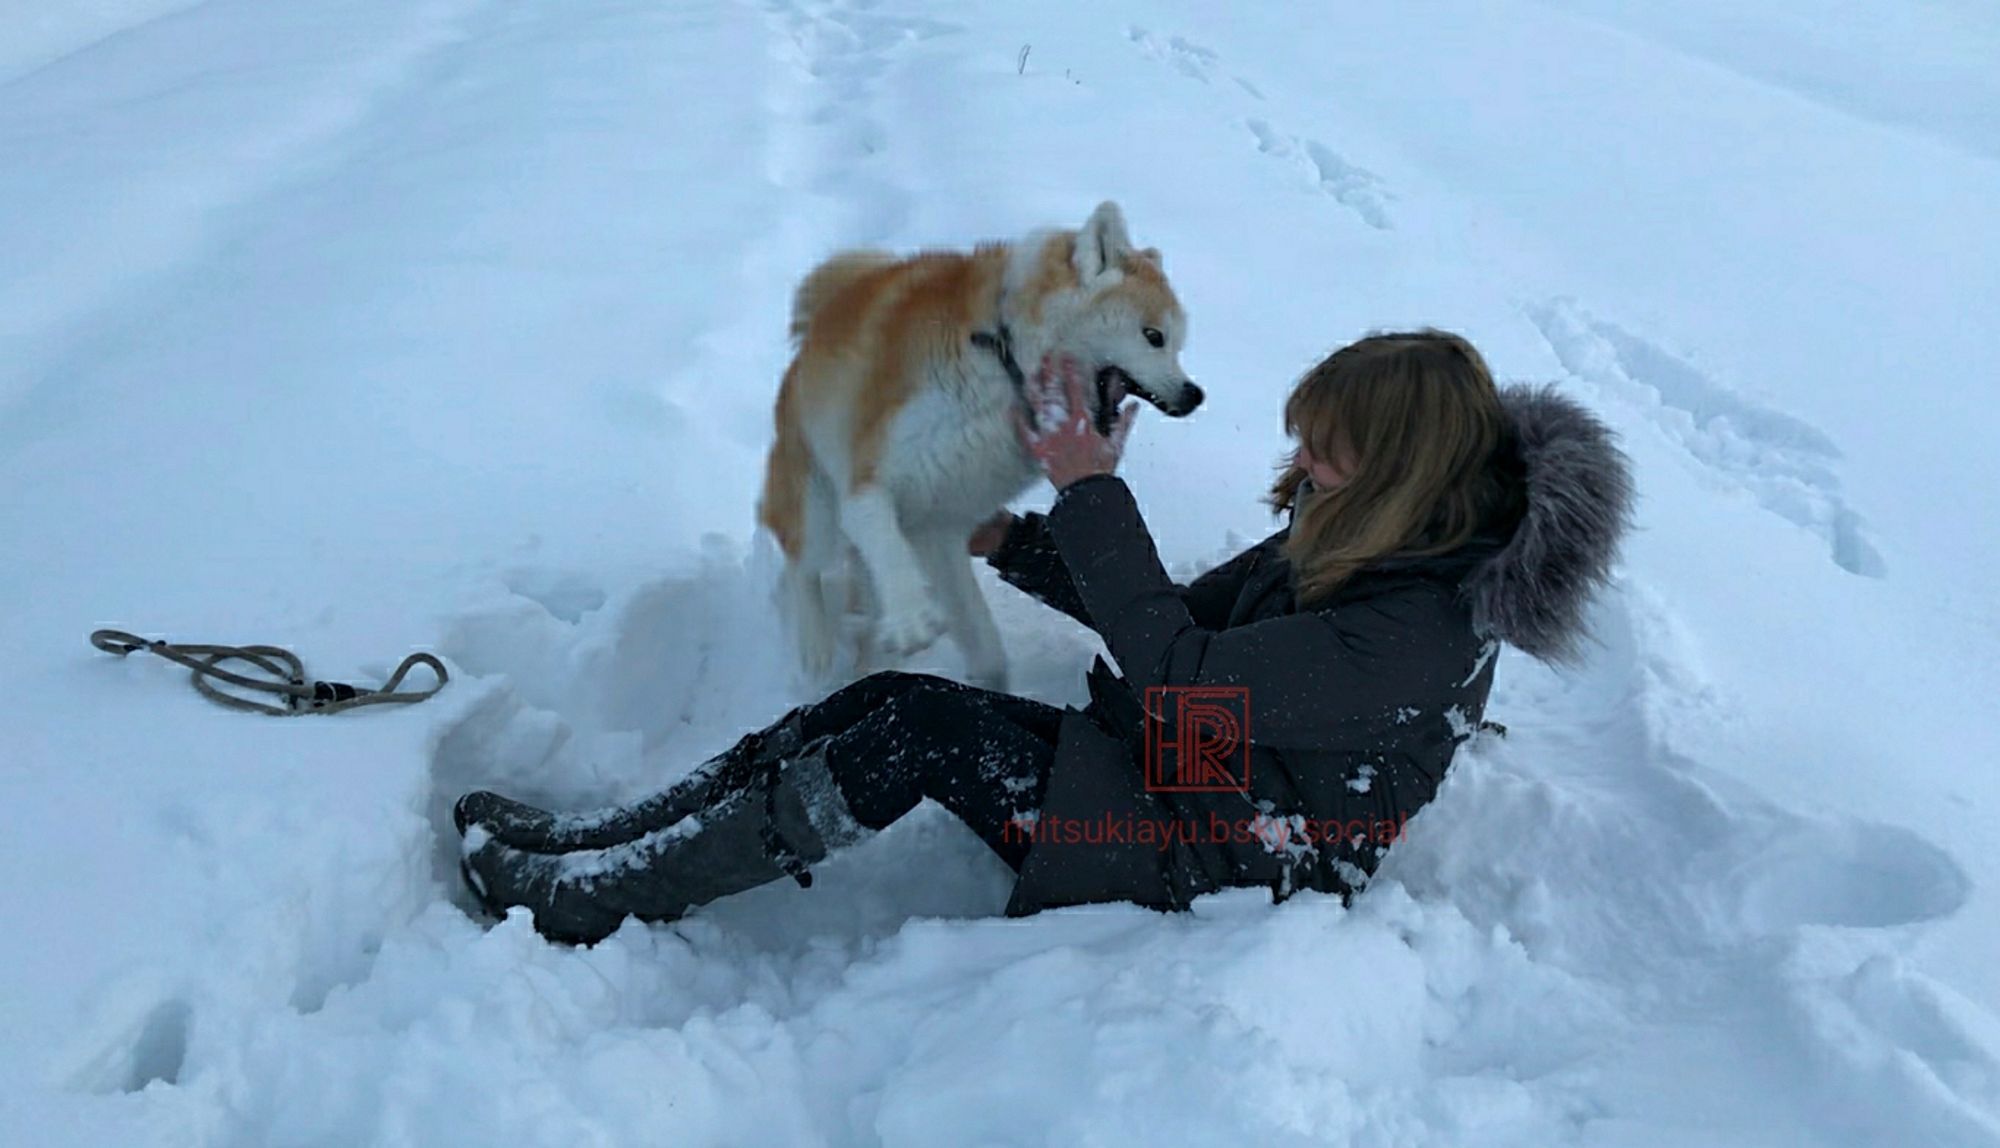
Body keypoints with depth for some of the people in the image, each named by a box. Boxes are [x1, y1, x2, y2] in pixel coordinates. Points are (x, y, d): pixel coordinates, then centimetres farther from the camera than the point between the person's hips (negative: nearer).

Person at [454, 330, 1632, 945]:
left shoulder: (1424, 632, -27)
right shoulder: (1361, 535, 0)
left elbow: (1181, 679, -28)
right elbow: (1192, 616, 9)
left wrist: (1092, 491, -25)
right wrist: (1021, 545, 0)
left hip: (1213, 857, -8)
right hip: (1168, 767, 8)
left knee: (911, 727, -21)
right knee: (883, 706, -10)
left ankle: (595, 899, -10)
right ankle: (598, 840, -3)